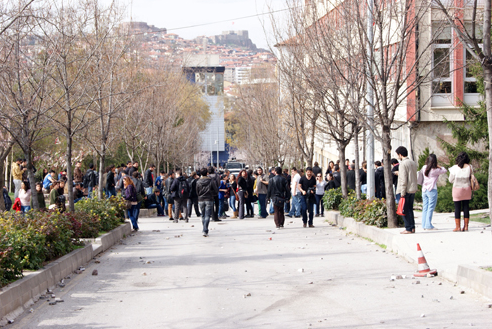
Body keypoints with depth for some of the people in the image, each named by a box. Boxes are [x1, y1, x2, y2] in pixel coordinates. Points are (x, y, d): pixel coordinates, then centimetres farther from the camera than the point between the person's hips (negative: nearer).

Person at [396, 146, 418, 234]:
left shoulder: (403, 164, -12)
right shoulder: (413, 163, 13)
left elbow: (403, 179, -17)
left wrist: (402, 192, -15)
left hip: (406, 190, -8)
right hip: (413, 189, 8)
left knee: (405, 210, -3)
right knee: (410, 209, 14)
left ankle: (408, 229, -4)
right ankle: (412, 227, 14)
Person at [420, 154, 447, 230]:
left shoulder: (424, 168, 3)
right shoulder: (435, 170, -11)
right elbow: (444, 170, 0)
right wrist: (438, 166, 12)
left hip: (424, 190, 6)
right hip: (432, 190, -6)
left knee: (425, 208, 9)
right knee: (431, 208, -3)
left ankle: (424, 225, 9)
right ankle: (428, 225, -5)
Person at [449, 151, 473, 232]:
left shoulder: (454, 168, -8)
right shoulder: (469, 167, -3)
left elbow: (451, 180, -2)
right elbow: (471, 178, 5)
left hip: (457, 189, -2)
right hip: (467, 189, 2)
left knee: (457, 208, 1)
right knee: (466, 207, 8)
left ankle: (458, 227, -1)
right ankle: (466, 226, 6)